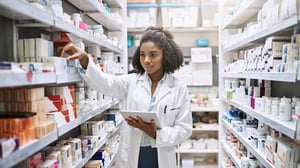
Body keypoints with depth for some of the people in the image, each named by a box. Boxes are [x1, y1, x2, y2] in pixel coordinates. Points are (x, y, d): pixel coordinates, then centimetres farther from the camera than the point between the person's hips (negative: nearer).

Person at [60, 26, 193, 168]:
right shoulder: (132, 81, 2)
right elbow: (105, 83, -15)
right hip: (131, 156, 2)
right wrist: (84, 59, -31)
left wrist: (155, 133, -20)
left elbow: (184, 130, -6)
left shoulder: (179, 88, -3)